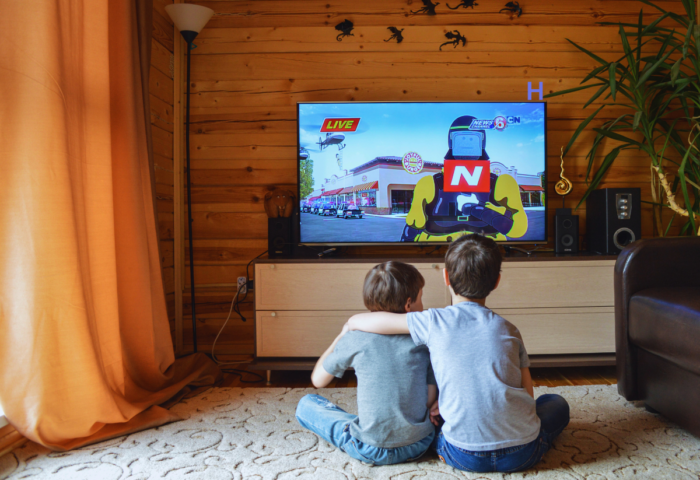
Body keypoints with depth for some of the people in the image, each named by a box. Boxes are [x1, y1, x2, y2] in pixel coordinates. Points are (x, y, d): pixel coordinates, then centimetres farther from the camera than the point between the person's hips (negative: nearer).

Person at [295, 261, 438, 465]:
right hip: (419, 446, 4)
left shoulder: (355, 338, -10)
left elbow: (318, 380, 4)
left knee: (305, 404, 15)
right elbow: (430, 399, -3)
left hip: (371, 451, -3)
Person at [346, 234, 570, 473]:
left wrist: (350, 327, 17)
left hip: (464, 457, 0)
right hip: (522, 455, 1)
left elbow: (356, 322, -8)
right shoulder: (509, 330, 1)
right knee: (557, 403, 29)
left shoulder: (434, 322, -8)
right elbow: (528, 395, 7)